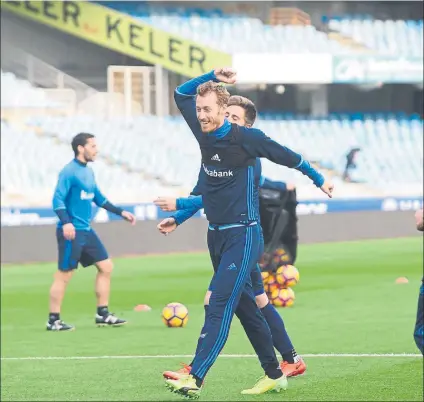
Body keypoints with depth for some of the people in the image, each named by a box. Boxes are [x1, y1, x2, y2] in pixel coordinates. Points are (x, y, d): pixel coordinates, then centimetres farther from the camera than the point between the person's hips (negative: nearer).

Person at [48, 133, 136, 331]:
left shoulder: (88, 171, 14)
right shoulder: (69, 171, -12)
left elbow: (98, 198, 25)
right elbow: (58, 199, -20)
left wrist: (120, 212, 26)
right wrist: (65, 222, -33)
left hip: (86, 231, 9)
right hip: (72, 232, -9)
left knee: (106, 267, 7)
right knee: (64, 275, -5)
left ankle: (102, 314, 14)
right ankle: (53, 320, 3)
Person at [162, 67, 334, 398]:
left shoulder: (247, 138, -14)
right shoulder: (204, 134, 3)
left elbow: (289, 157, 1)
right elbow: (181, 93, 12)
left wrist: (319, 179, 13)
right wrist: (212, 76, -1)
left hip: (243, 236, -7)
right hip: (216, 235, 7)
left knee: (220, 305, -16)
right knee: (245, 306, 13)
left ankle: (195, 379, -25)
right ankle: (274, 375, 22)